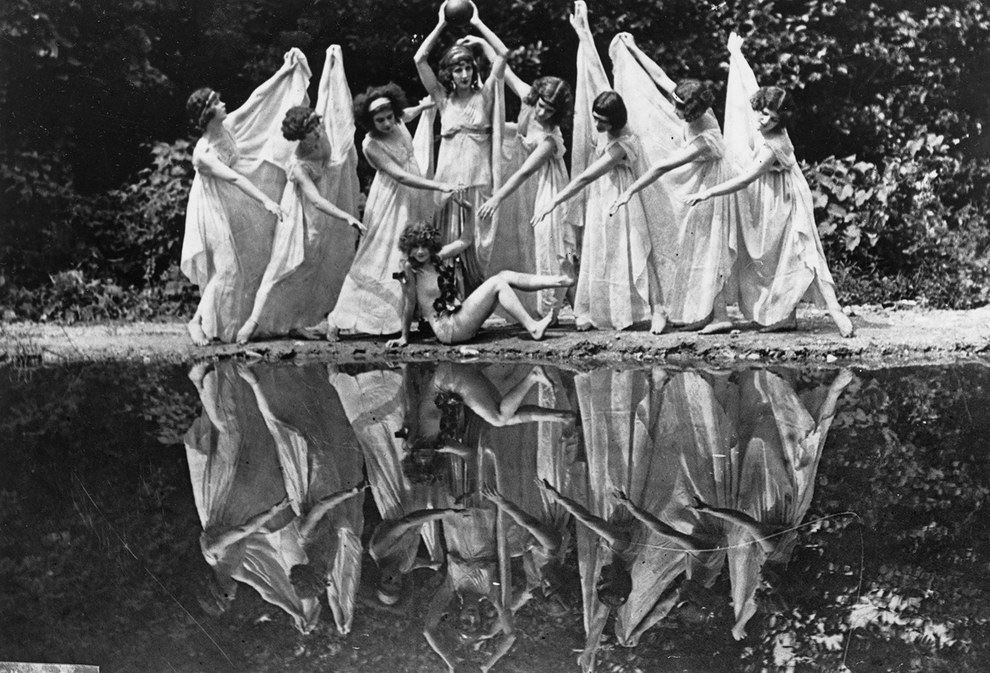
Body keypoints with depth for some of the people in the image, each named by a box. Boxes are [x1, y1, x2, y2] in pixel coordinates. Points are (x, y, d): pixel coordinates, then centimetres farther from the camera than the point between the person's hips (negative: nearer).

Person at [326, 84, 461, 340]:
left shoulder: (398, 120, -5)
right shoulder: (371, 145, -23)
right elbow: (400, 177, -29)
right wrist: (439, 186, -35)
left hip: (415, 196, 7)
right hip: (391, 201, -7)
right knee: (379, 258, -7)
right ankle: (337, 320, -2)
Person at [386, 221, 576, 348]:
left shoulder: (436, 258, 9)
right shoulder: (410, 269, -12)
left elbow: (465, 240, 17)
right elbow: (409, 304, -10)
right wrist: (404, 338, -8)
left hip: (459, 315, 8)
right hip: (448, 329, -8)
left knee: (505, 276, 0)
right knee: (497, 283, -16)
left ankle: (561, 280, -3)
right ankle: (533, 328, -19)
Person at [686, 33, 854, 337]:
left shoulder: (772, 146, -30)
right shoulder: (763, 128, -9)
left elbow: (744, 179, -32)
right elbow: (750, 85, 2)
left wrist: (708, 193, -33)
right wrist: (735, 53, 12)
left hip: (784, 206, -9)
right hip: (768, 205, 9)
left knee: (800, 255, -10)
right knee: (771, 256, 11)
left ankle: (834, 310, -11)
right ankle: (785, 316, 16)